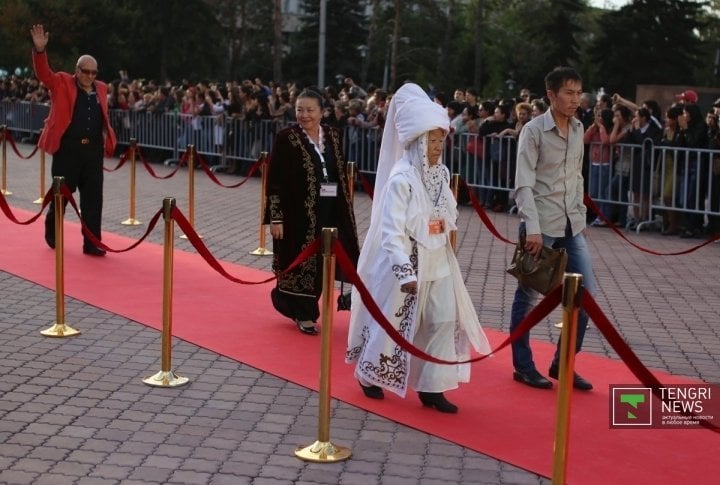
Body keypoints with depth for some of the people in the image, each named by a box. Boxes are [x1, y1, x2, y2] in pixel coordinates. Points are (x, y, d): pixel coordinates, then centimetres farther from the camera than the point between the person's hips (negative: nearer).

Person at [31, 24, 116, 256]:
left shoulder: (101, 89, 11)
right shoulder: (62, 83, -1)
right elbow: (43, 73, -16)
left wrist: (107, 137, 9)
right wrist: (40, 50, -31)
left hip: (93, 150, 3)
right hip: (67, 149, -3)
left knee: (93, 198, 2)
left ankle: (91, 243, 6)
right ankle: (51, 232, 33)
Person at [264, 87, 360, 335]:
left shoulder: (332, 136, 8)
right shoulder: (286, 138, -7)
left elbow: (341, 174, 12)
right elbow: (274, 180, -9)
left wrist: (344, 210, 9)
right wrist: (275, 218, -14)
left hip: (328, 211, 5)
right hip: (298, 211, -5)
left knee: (319, 262, 10)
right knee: (301, 261, 3)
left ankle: (288, 301, 32)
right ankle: (303, 314, 17)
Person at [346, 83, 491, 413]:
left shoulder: (441, 173, 2)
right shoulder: (401, 178, -21)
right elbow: (392, 230, -25)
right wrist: (405, 271, -29)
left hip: (438, 261, 7)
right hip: (405, 262, -7)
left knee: (446, 322, 4)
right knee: (391, 322, 8)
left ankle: (432, 388, 14)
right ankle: (369, 375, 31)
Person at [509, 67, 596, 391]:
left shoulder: (578, 129, 9)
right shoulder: (533, 130, -10)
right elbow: (524, 185, -14)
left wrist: (581, 216, 12)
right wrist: (532, 228, -21)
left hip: (571, 226, 6)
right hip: (541, 226, -6)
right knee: (527, 296, 4)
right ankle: (523, 367, 17)